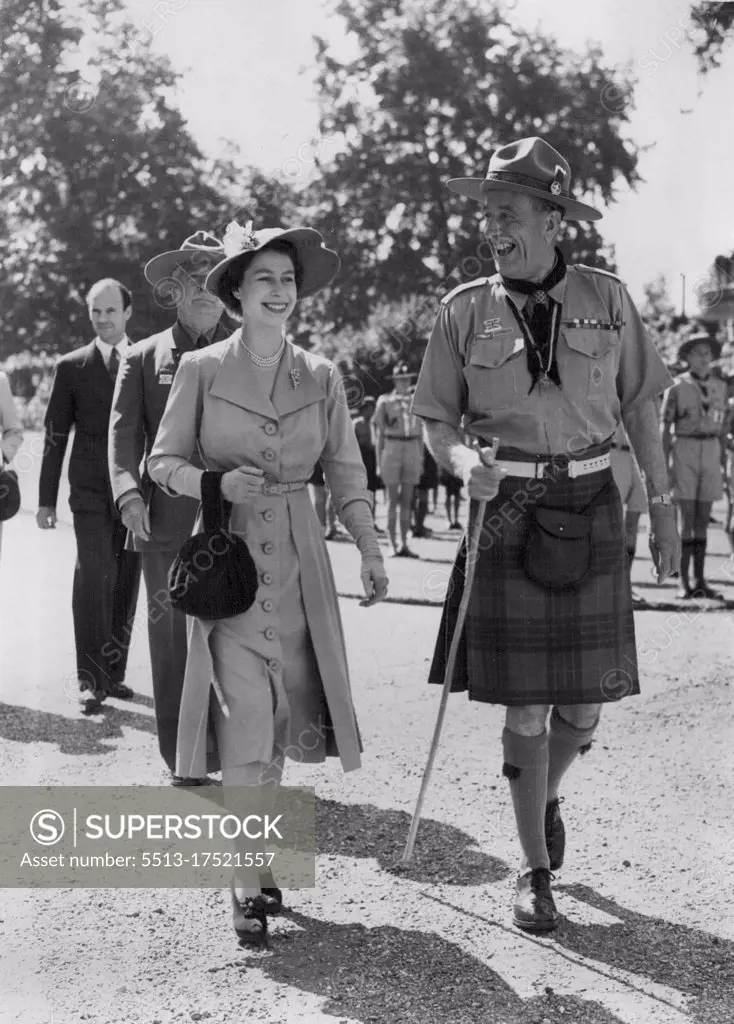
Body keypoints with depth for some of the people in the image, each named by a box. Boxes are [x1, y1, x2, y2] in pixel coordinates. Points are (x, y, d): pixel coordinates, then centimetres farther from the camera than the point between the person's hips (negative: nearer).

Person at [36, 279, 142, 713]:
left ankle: (115, 671, 17)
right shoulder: (72, 367, 6)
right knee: (95, 575, -15)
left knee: (126, 583, 6)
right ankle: (92, 678, -14)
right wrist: (47, 498, 4)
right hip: (91, 492, -2)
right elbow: (55, 436, 8)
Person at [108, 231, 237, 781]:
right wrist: (129, 492, -14)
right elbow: (124, 431, 3)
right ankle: (182, 758, 14)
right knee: (171, 635, 4)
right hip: (167, 523, 1)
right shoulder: (145, 357, 11)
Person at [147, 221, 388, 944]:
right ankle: (246, 884, -3)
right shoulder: (201, 370, -1)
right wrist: (220, 483, -16)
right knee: (248, 722, -10)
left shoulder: (321, 377, 7)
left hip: (297, 564, 3)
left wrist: (371, 552, 0)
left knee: (281, 723, 7)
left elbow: (345, 471, 10)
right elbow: (163, 461, 3)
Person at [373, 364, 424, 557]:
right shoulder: (385, 402, 3)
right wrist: (379, 461, -1)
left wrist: (421, 460, 11)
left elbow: (420, 434, 16)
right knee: (393, 500, -3)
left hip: (412, 452, 3)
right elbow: (379, 434, 3)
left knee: (407, 501, 4)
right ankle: (394, 545, -1)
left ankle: (404, 544, 7)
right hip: (392, 449, -3)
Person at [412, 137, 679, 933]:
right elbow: (435, 420, 3)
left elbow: (639, 406, 9)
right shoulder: (467, 310, -1)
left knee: (586, 700, 6)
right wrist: (463, 461, -19)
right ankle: (535, 869, 14)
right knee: (525, 703, -1)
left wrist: (662, 504, 6)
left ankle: (547, 796, 39)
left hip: (588, 507, 2)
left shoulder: (605, 299, 2)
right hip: (507, 510, -1)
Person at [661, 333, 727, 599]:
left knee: (702, 520, 6)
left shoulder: (719, 386, 9)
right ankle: (683, 583, -1)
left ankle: (700, 581, 10)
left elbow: (721, 428, 14)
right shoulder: (677, 387, -4)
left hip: (710, 452, 4)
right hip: (684, 452, -4)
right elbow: (665, 428, -3)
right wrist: (664, 466, -9)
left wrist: (724, 464, 11)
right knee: (686, 520, -6)